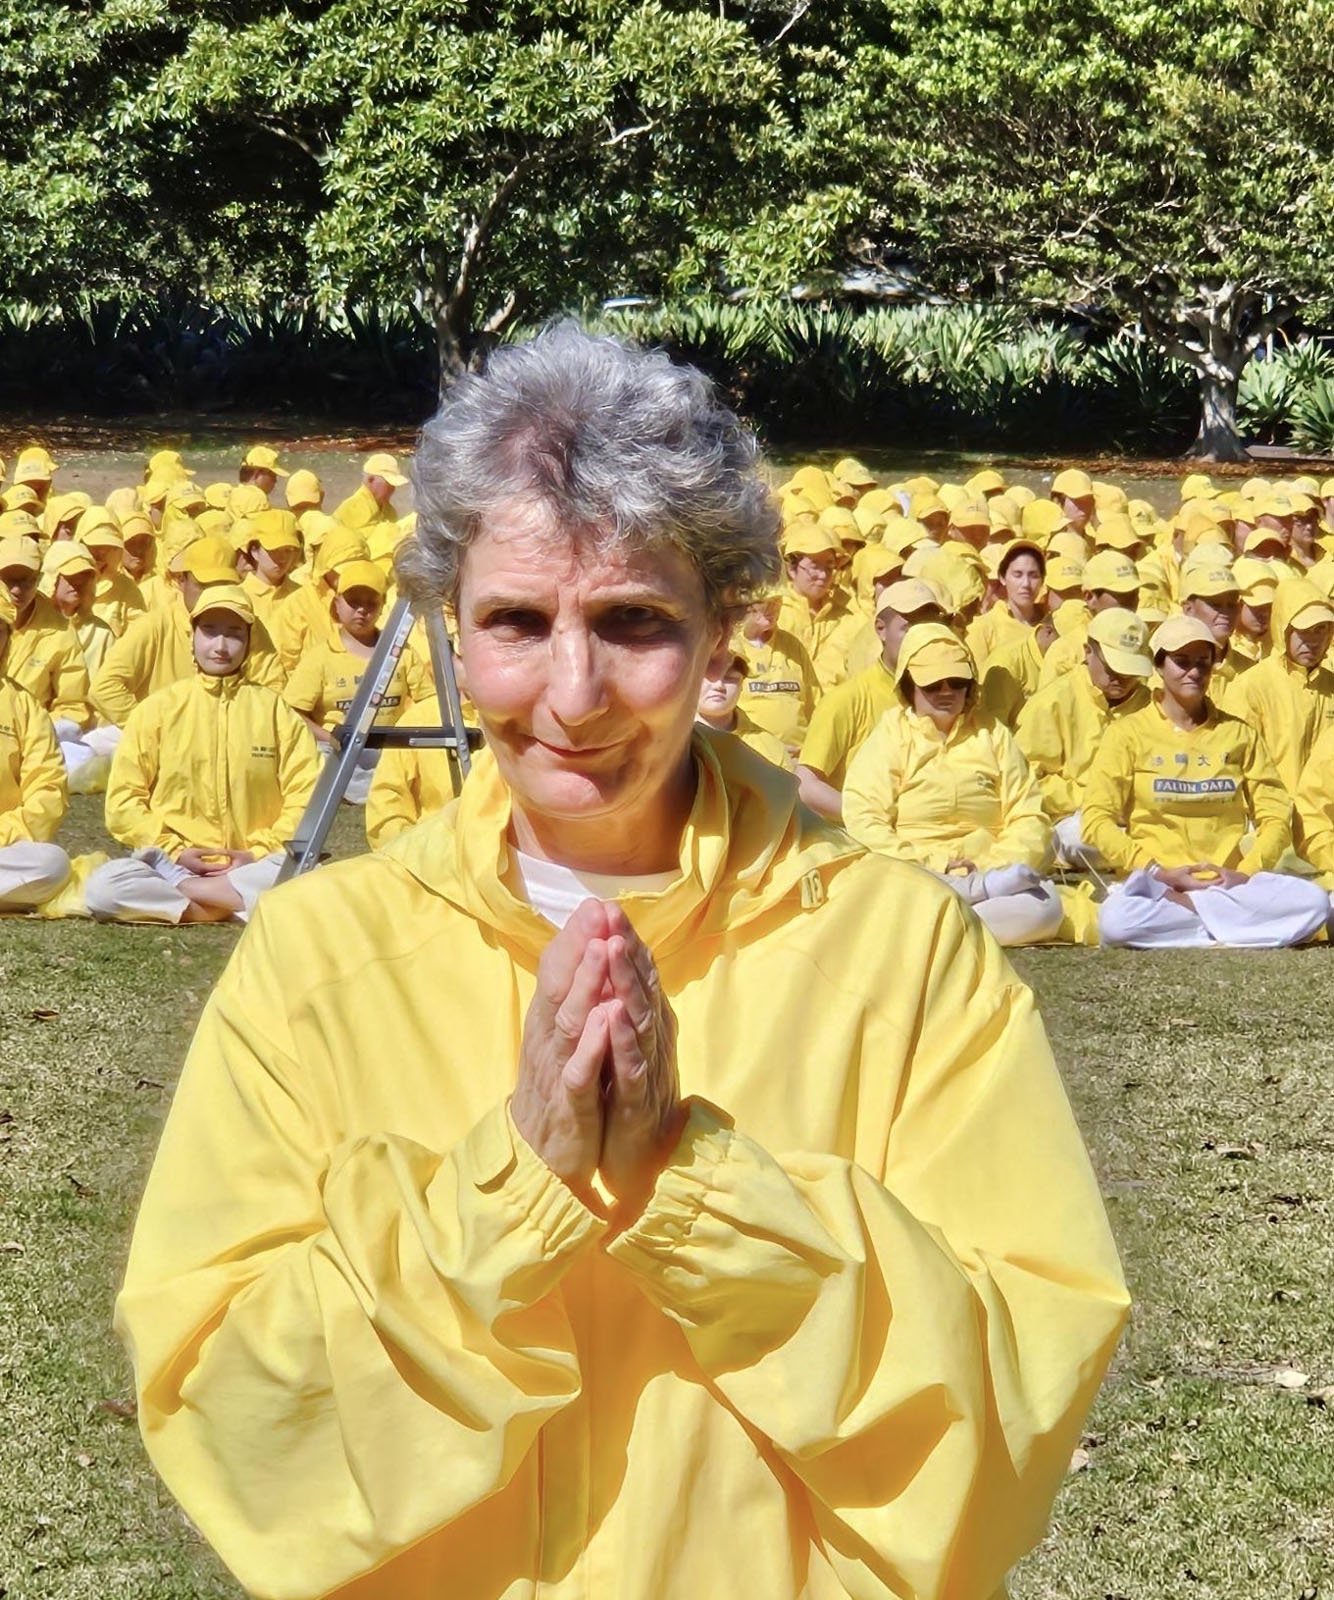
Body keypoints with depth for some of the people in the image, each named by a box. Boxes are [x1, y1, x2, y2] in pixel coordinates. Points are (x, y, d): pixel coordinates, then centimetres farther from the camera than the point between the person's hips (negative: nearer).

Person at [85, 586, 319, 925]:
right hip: (168, 863, 0)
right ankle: (240, 905, -27)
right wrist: (175, 850, -9)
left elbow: (305, 795, 2)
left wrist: (258, 853, -10)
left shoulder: (274, 710, 7)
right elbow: (124, 799, 3)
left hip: (251, 866, 0)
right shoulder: (157, 708, 6)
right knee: (103, 887, -32)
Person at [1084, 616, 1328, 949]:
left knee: (1313, 902, -26)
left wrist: (1247, 873, -7)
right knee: (1116, 919, -37)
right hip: (1158, 884, -2)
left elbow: (1276, 815, 10)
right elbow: (1097, 821, -2)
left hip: (1229, 883, 2)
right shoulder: (1128, 734, 6)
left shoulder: (1239, 734, 14)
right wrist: (1157, 872, -12)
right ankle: (1228, 926, -19)